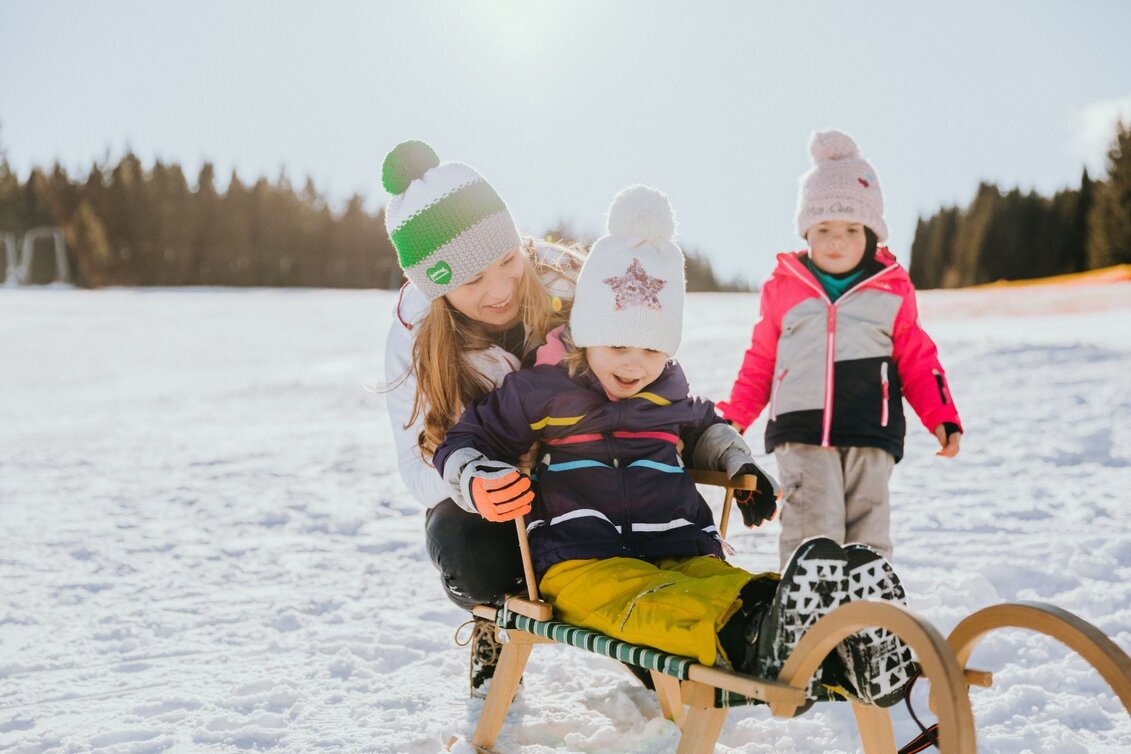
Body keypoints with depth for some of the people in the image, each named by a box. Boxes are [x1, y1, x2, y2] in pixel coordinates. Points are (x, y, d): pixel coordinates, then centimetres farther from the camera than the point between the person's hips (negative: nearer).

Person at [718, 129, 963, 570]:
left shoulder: (892, 291, 8)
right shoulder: (783, 288, 8)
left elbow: (917, 360, 11)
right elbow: (760, 360, 14)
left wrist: (941, 417, 2)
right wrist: (733, 416, 10)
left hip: (871, 434, 1)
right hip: (801, 432, -1)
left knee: (867, 536, 5)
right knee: (813, 531, -10)